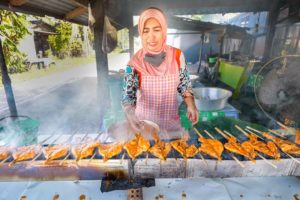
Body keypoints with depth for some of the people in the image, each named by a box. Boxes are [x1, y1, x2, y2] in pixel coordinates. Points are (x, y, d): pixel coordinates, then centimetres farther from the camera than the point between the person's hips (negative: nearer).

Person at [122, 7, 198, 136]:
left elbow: (184, 85, 1)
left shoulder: (177, 56, -8)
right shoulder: (135, 63, -15)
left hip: (171, 122, 2)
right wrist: (129, 111, -40)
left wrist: (191, 104, -15)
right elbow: (128, 95, -19)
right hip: (145, 123, -1)